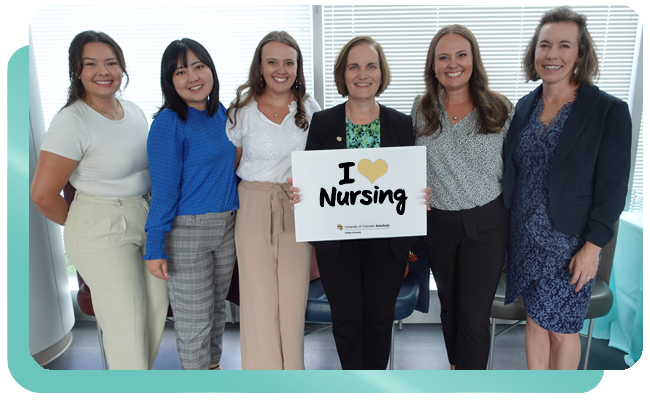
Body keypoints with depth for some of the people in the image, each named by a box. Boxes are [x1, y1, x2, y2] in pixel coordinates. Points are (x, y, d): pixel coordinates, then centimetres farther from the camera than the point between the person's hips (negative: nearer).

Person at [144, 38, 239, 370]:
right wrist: (154, 248, -16)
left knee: (217, 305, 22)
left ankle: (214, 363, 44)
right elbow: (164, 188, -15)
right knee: (194, 318, 7)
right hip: (186, 231, -6)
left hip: (226, 225, 6)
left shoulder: (221, 112, 4)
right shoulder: (169, 123, -15)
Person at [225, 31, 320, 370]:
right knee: (259, 295, 2)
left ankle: (291, 374, 24)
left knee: (293, 295, 5)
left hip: (298, 209, 2)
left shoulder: (310, 109, 7)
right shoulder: (243, 111, 2)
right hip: (254, 206, -1)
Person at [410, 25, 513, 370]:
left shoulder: (500, 109, -2)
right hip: (436, 222, 3)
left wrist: (513, 223, 0)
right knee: (448, 305, 18)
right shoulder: (421, 109, 3)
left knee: (473, 314, 2)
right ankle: (457, 367, 41)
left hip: (485, 224, -2)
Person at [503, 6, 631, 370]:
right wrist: (505, 225, 8)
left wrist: (593, 247, -14)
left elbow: (612, 187, -11)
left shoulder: (609, 111, -10)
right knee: (535, 321, 17)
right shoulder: (525, 106, 4)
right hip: (524, 236, 4)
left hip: (569, 241, -4)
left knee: (561, 329, 10)